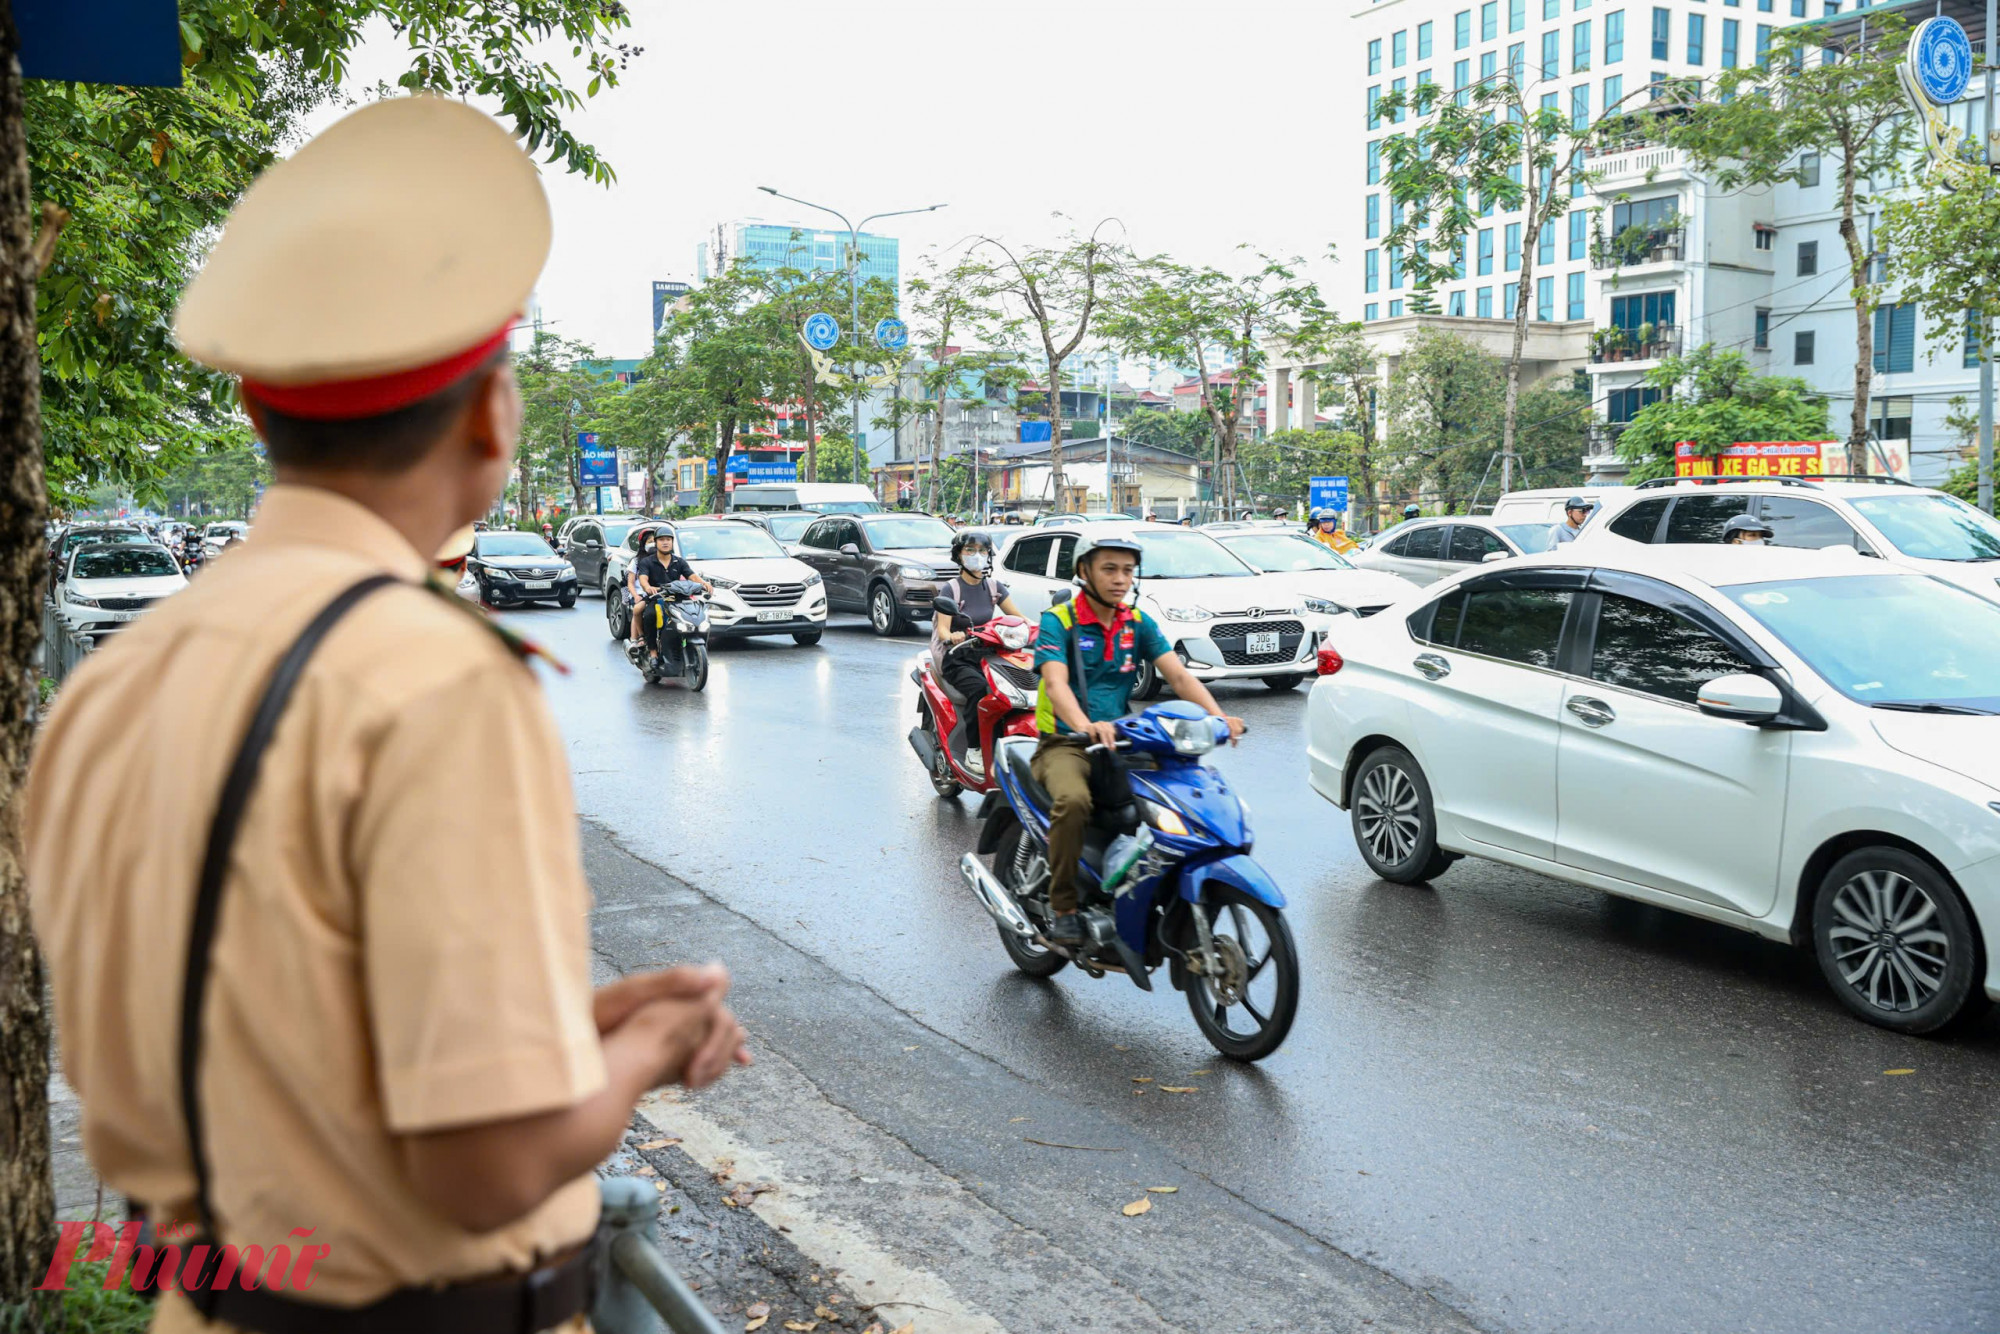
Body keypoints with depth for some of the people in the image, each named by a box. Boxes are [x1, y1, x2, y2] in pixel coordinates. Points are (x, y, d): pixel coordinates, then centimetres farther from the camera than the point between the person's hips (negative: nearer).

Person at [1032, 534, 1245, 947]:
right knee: (1073, 801, -36)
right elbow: (1055, 683, -22)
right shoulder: (1057, 622, -6)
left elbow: (1178, 674, -2)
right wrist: (1086, 727, -43)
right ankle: (1061, 906, -18)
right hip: (1065, 743, -5)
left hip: (1122, 742, 5)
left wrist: (1217, 716, -21)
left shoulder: (1138, 623, 10)